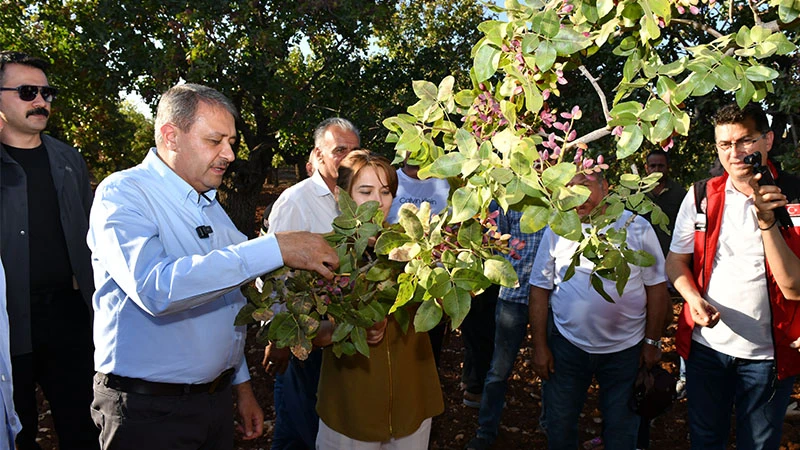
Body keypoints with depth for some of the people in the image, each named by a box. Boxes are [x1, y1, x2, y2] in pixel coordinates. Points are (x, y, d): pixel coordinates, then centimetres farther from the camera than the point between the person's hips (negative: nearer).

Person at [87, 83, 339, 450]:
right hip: (148, 409, -7)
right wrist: (274, 248, -34)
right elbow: (156, 288, -33)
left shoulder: (211, 205, 11)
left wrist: (241, 384, 16)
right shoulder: (122, 194, -14)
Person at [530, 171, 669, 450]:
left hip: (626, 349, -1)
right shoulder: (557, 230, -1)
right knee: (559, 427, 12)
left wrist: (652, 342, -2)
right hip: (567, 345, 1)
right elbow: (540, 289, 0)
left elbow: (656, 286, 0)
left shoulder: (637, 227, -4)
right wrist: (539, 346, -3)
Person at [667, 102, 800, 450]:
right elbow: (675, 261, 4)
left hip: (768, 353, -2)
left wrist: (767, 223, -26)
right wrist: (694, 299, -14)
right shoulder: (701, 196, -1)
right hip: (707, 344, 2)